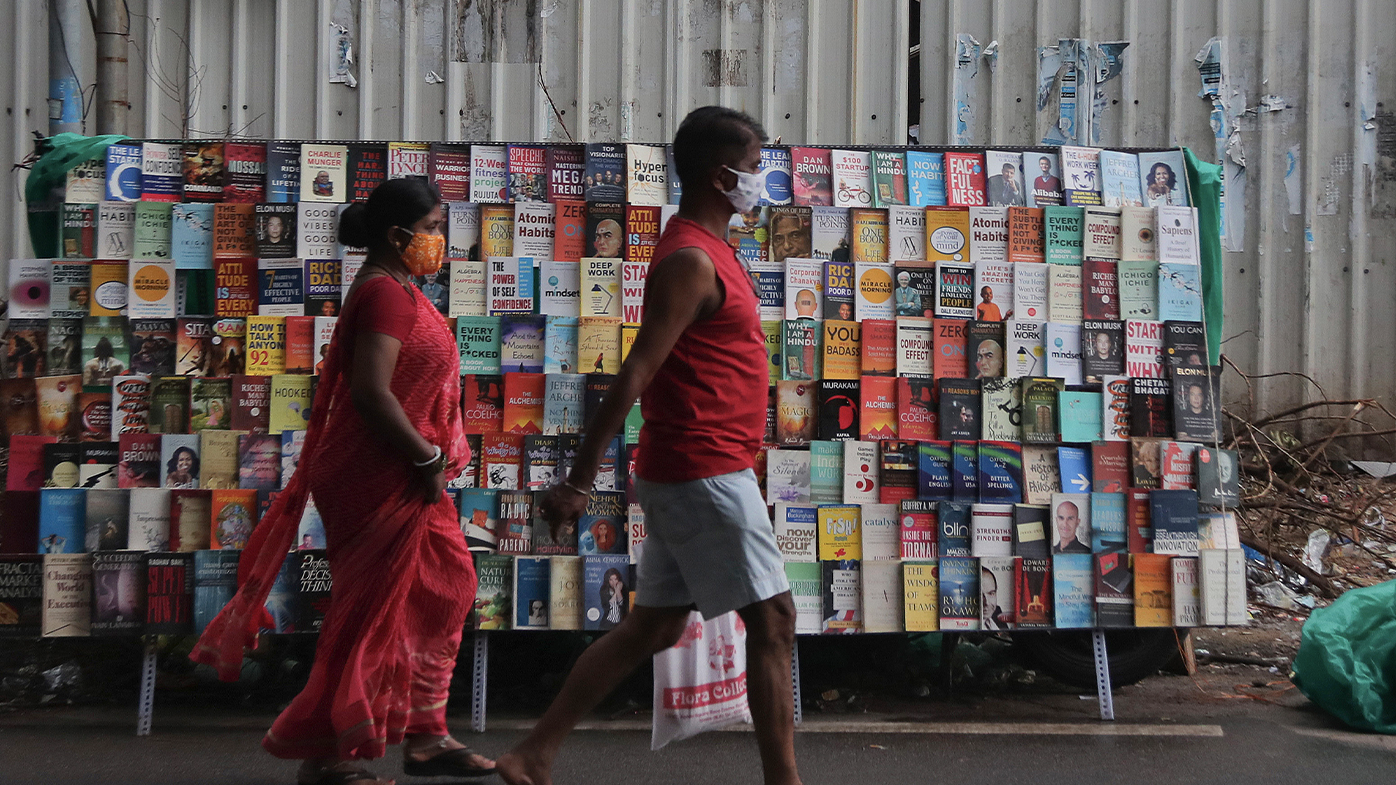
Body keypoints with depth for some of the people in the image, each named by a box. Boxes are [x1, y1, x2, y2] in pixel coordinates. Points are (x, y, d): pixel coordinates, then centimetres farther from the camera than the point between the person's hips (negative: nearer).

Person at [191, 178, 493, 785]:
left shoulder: (393, 290, 16)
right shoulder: (384, 293, -17)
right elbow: (372, 393, -27)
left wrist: (430, 459, 16)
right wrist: (428, 459, -19)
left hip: (403, 477, 11)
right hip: (380, 478, -11)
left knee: (442, 589, 15)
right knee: (372, 609, -2)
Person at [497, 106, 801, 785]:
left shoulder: (702, 248, 15)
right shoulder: (691, 261, -17)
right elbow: (634, 375, -21)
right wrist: (579, 481, -21)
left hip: (684, 473, 10)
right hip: (704, 473, -10)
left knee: (653, 627, 13)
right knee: (772, 622, -2)